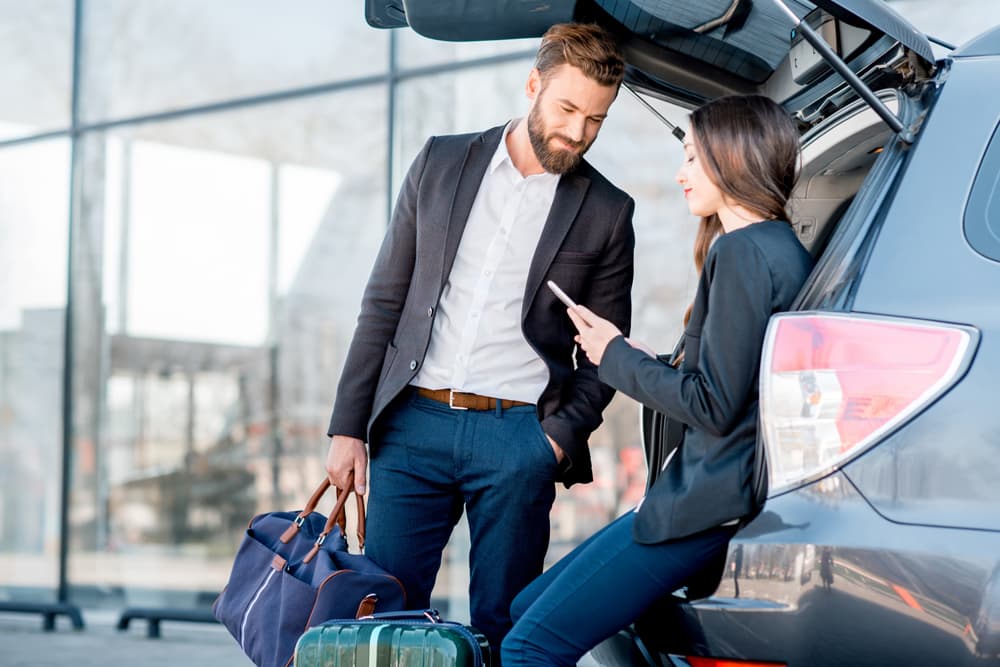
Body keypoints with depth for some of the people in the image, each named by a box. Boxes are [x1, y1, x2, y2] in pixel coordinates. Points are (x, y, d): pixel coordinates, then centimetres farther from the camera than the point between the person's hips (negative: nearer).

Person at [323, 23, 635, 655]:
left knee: (502, 628, 1)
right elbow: (384, 301, 9)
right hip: (413, 425, 1)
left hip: (518, 436, -1)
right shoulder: (440, 163, 8)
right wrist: (348, 427, 3)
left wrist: (561, 437, -9)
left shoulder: (607, 212, 5)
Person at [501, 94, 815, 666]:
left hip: (711, 500, -11)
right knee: (528, 609, 14)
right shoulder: (785, 249, 16)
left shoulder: (742, 252, -15)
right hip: (715, 487, 11)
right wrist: (640, 359, 12)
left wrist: (617, 358, -5)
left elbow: (714, 407, -18)